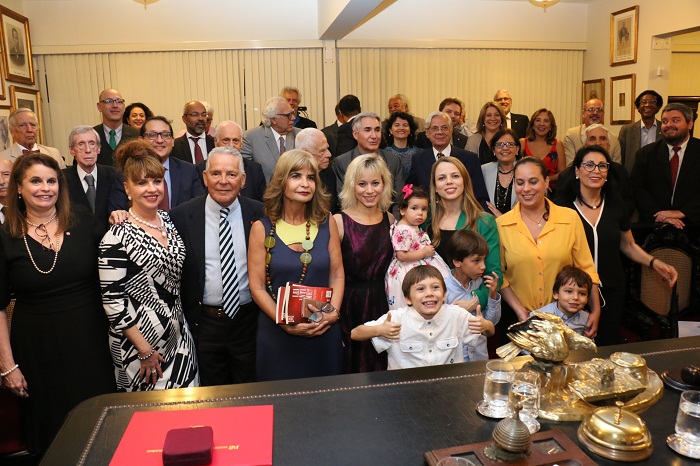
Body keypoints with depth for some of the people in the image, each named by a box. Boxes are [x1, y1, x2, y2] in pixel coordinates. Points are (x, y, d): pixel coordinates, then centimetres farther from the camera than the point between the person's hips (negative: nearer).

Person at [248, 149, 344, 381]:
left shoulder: (327, 223, 1)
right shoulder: (262, 228, -4)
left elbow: (337, 275, 4)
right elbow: (257, 286, -5)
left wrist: (333, 313, -11)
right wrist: (286, 323, -15)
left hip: (324, 332, 2)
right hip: (277, 333, -1)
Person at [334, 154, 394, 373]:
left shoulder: (390, 220, 4)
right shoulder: (339, 222, -10)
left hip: (382, 305, 4)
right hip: (349, 308, -4)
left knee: (380, 369, 16)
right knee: (350, 368, 10)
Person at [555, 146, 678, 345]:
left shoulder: (616, 204, 4)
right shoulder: (562, 205, -8)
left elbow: (628, 246, 15)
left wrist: (653, 262, 0)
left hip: (611, 291, 3)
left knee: (609, 343, 12)